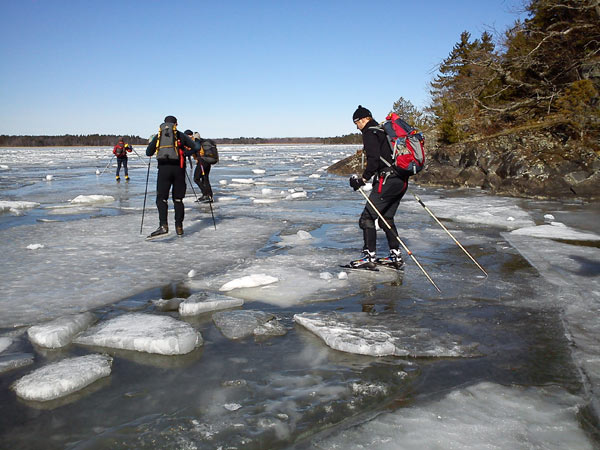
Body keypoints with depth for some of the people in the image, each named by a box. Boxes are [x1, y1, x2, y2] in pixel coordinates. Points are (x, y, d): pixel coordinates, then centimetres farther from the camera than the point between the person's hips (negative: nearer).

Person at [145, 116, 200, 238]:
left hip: (163, 168, 0)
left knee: (161, 198, -1)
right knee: (178, 199, 10)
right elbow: (196, 147, 6)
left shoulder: (158, 136, 15)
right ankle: (179, 227, 11)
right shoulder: (181, 135, 12)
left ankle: (163, 225, -20)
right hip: (178, 168, 0)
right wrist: (185, 153, 20)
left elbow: (148, 153, 17)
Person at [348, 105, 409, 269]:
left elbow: (374, 160, -19)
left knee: (367, 218, -3)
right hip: (402, 181, 10)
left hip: (387, 180, -10)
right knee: (386, 218, 19)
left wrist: (363, 178, -16)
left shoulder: (370, 133, -7)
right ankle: (396, 256, 20)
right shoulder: (385, 130, 20)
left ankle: (370, 257, -4)